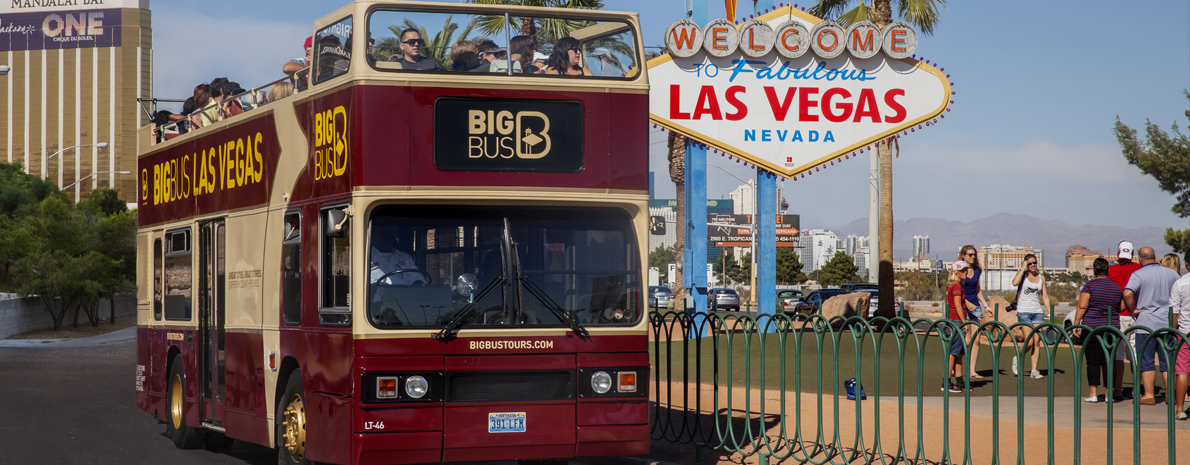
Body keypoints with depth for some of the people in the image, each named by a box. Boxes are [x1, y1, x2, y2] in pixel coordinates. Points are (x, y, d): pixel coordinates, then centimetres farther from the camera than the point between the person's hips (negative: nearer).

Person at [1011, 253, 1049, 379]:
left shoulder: (1041, 277, 12)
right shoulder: (1023, 275, 0)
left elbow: (1045, 296, 16)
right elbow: (1015, 282, -23)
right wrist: (1023, 268, -14)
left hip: (1037, 312, 4)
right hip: (1024, 311, -4)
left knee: (1037, 341, -3)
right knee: (1030, 341, -12)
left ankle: (1034, 370, 1)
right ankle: (1017, 358, 15)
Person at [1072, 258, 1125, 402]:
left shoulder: (1089, 286, -6)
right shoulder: (1116, 287, 8)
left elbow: (1082, 306, -13)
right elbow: (1121, 308, 15)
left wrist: (1076, 323, -8)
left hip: (1091, 327, -3)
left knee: (1093, 362, 0)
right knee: (1108, 361, 7)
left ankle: (1093, 393, -1)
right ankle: (1109, 393, 7)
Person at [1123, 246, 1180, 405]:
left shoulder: (1139, 274, -9)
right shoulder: (1171, 273, 6)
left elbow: (1127, 293, -25)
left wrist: (1132, 310, -11)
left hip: (1146, 323, -4)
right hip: (1168, 323, 4)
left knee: (1146, 361, 2)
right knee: (1168, 361, 9)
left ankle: (1149, 394, 0)